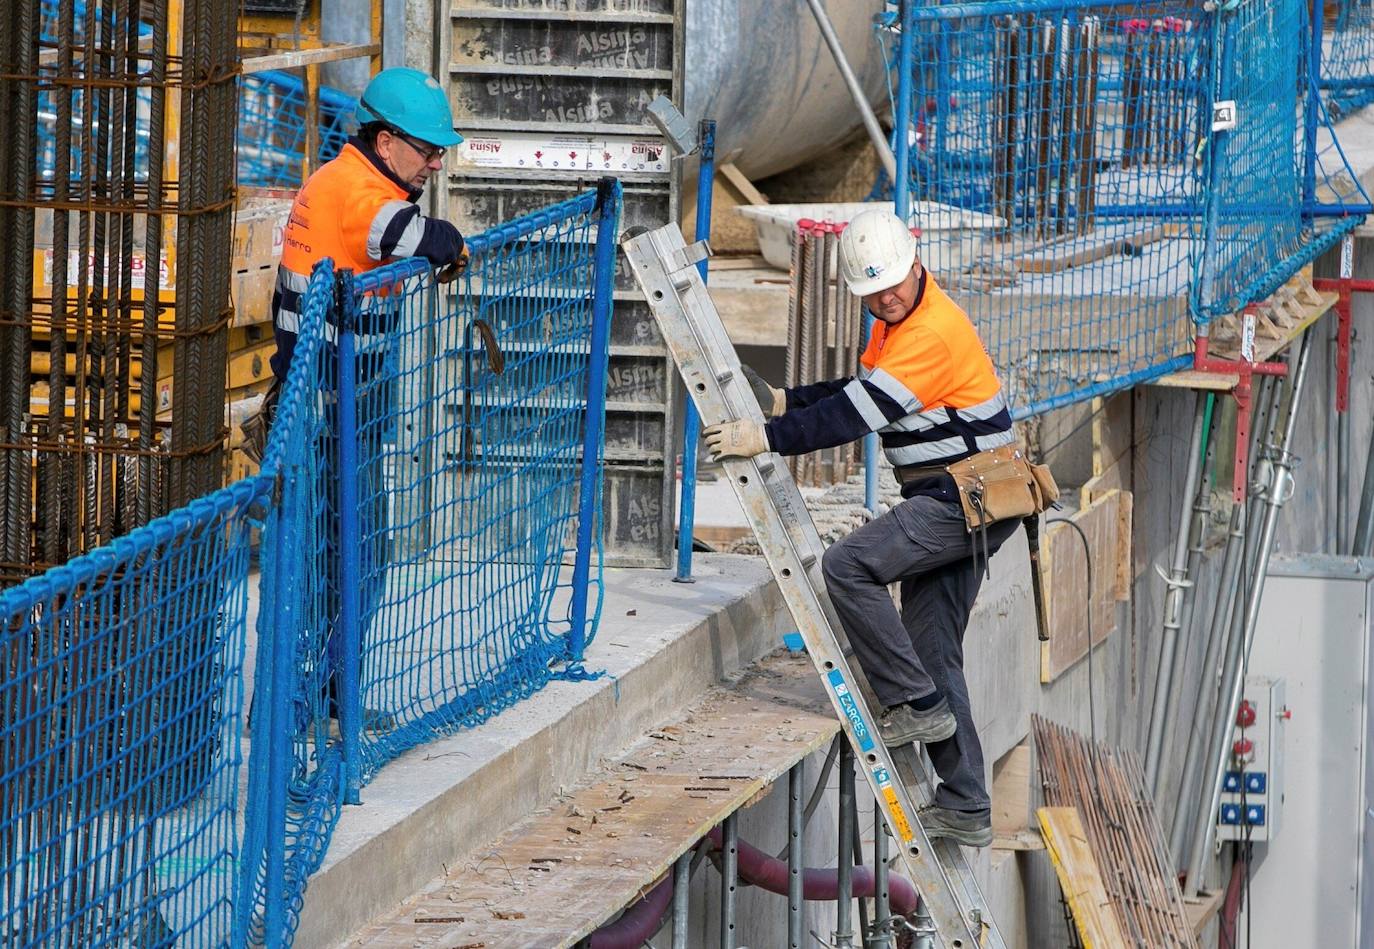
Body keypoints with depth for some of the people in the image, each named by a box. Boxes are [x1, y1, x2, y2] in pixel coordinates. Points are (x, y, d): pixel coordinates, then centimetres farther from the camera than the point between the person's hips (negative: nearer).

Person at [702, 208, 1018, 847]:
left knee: (848, 567, -19)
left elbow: (860, 413, -24)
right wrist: (785, 403, 15)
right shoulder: (897, 322, 11)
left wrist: (768, 438, -21)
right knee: (931, 649, 9)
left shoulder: (934, 332, -21)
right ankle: (964, 808, 11)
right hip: (948, 504, 10)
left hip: (966, 500, -10)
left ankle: (916, 705, -12)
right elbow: (862, 390, 25)